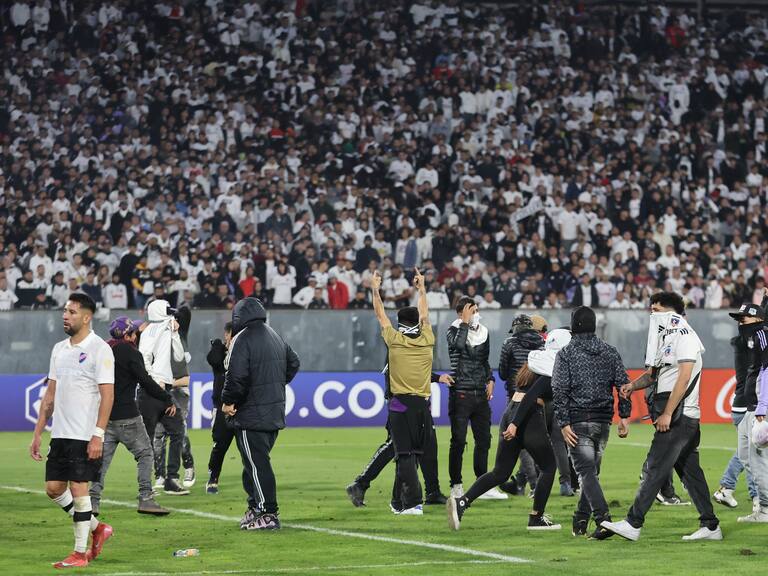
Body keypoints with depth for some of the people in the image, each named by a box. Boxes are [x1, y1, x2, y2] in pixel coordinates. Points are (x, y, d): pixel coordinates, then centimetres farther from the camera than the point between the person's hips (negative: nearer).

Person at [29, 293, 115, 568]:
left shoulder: (99, 349, -9)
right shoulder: (59, 349, 13)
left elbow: (107, 395, -13)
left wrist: (97, 435, -20)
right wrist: (38, 433, 14)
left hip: (86, 435, -8)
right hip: (60, 433, 8)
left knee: (78, 488, -7)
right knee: (53, 487, 7)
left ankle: (80, 553, 3)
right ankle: (97, 528, 24)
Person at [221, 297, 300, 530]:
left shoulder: (242, 339, -14)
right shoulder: (275, 337, 13)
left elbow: (236, 376, -21)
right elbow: (293, 363, 23)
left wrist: (228, 401, -8)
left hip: (251, 416, -8)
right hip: (275, 412, 8)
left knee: (257, 465, -5)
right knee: (257, 461, 17)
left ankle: (268, 514, -6)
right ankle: (255, 508, 22)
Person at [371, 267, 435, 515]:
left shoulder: (395, 340, -4)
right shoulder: (427, 340, 5)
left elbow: (381, 316, 10)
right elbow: (424, 315, 22)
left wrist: (375, 290, 22)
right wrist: (422, 289, 36)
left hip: (401, 404, -4)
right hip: (423, 404, 4)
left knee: (405, 454, -6)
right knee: (415, 453, 12)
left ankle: (413, 502, -15)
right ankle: (401, 500, 19)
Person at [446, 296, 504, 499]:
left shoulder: (483, 332, 13)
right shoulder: (454, 331, -4)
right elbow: (458, 344, -29)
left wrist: (490, 380, 10)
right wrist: (465, 322, -19)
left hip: (480, 393, 6)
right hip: (461, 393, -6)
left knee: (483, 440, 9)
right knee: (458, 441, -4)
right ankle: (456, 487, 1)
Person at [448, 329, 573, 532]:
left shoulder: (536, 361, 18)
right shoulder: (552, 367, -10)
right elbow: (531, 396, -18)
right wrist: (515, 424, -23)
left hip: (510, 413, 8)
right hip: (529, 417, -8)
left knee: (501, 472, 9)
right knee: (548, 467, 11)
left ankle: (462, 502, -7)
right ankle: (536, 518, 11)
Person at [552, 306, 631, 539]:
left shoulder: (565, 354, -4)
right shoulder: (610, 352, 8)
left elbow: (559, 391, -10)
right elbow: (623, 385, 3)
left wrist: (564, 423, -9)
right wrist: (624, 416, 6)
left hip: (578, 422, -5)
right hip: (603, 422, 5)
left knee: (587, 473, -9)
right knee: (591, 471, 15)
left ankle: (603, 520, -25)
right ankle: (580, 522, 20)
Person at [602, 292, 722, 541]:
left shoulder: (684, 336, -10)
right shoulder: (665, 338, 20)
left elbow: (684, 378, -18)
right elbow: (652, 374, 24)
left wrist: (667, 414, -21)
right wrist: (633, 385, 2)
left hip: (679, 415, -10)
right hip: (679, 418, 10)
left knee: (655, 468, -11)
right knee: (690, 471, 10)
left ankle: (633, 524, -13)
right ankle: (710, 526, 14)